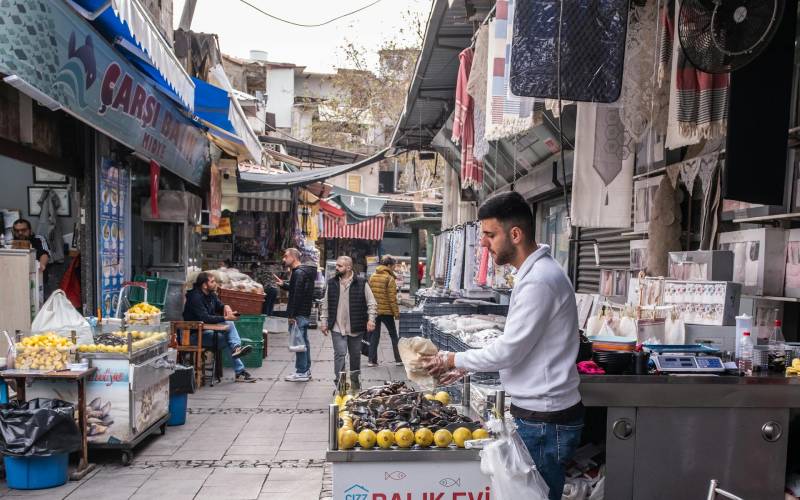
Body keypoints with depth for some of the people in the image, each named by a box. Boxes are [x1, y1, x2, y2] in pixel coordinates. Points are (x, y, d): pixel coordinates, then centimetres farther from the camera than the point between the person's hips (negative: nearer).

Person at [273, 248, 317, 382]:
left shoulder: (298, 273, -16)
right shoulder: (304, 271, 15)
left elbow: (297, 295, -23)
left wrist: (291, 315, -22)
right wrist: (283, 284, 13)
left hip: (299, 314, -10)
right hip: (305, 313, 10)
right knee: (304, 342, 15)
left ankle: (301, 372, -1)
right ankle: (306, 370, 23)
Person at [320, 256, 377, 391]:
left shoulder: (362, 283, -2)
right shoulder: (332, 283, 6)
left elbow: (372, 303, 0)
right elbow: (325, 305, 12)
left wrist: (371, 319, -10)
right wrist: (324, 322, 7)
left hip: (356, 328, 0)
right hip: (337, 328, 0)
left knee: (355, 355, 12)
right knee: (340, 354, -9)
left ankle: (355, 381, 30)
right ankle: (340, 382, -2)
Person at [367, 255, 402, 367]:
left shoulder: (372, 277, 6)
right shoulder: (390, 278, -11)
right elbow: (392, 298, -13)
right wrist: (396, 312, -7)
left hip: (374, 310, 5)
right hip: (386, 311, -5)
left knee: (374, 335, 10)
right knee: (394, 335, 8)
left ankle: (372, 360, 8)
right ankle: (399, 359, 11)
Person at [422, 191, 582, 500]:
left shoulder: (539, 281, -23)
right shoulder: (533, 273, 9)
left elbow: (509, 351, -21)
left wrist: (454, 360, -7)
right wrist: (466, 368, 11)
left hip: (545, 420, -9)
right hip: (534, 413, 9)